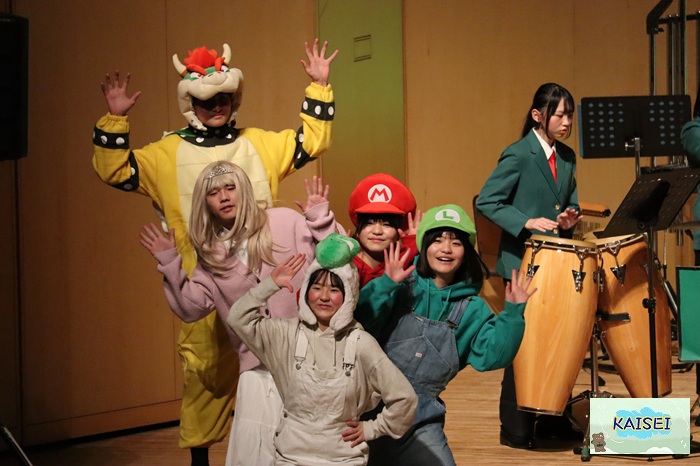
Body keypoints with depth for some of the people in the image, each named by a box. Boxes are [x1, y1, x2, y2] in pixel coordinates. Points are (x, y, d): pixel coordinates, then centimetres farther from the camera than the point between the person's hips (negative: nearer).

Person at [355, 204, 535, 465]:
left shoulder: (471, 309, 5)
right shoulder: (402, 288, -3)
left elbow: (492, 356, -7)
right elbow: (358, 318, -16)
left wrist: (512, 314, -17)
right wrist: (386, 284, -27)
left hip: (421, 419, 2)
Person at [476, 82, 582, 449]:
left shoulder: (567, 157, 10)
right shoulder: (518, 155, -10)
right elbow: (486, 202, -12)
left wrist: (569, 217, -2)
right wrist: (527, 222, -22)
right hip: (524, 263, -6)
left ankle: (553, 421, 20)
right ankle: (516, 429, 6)